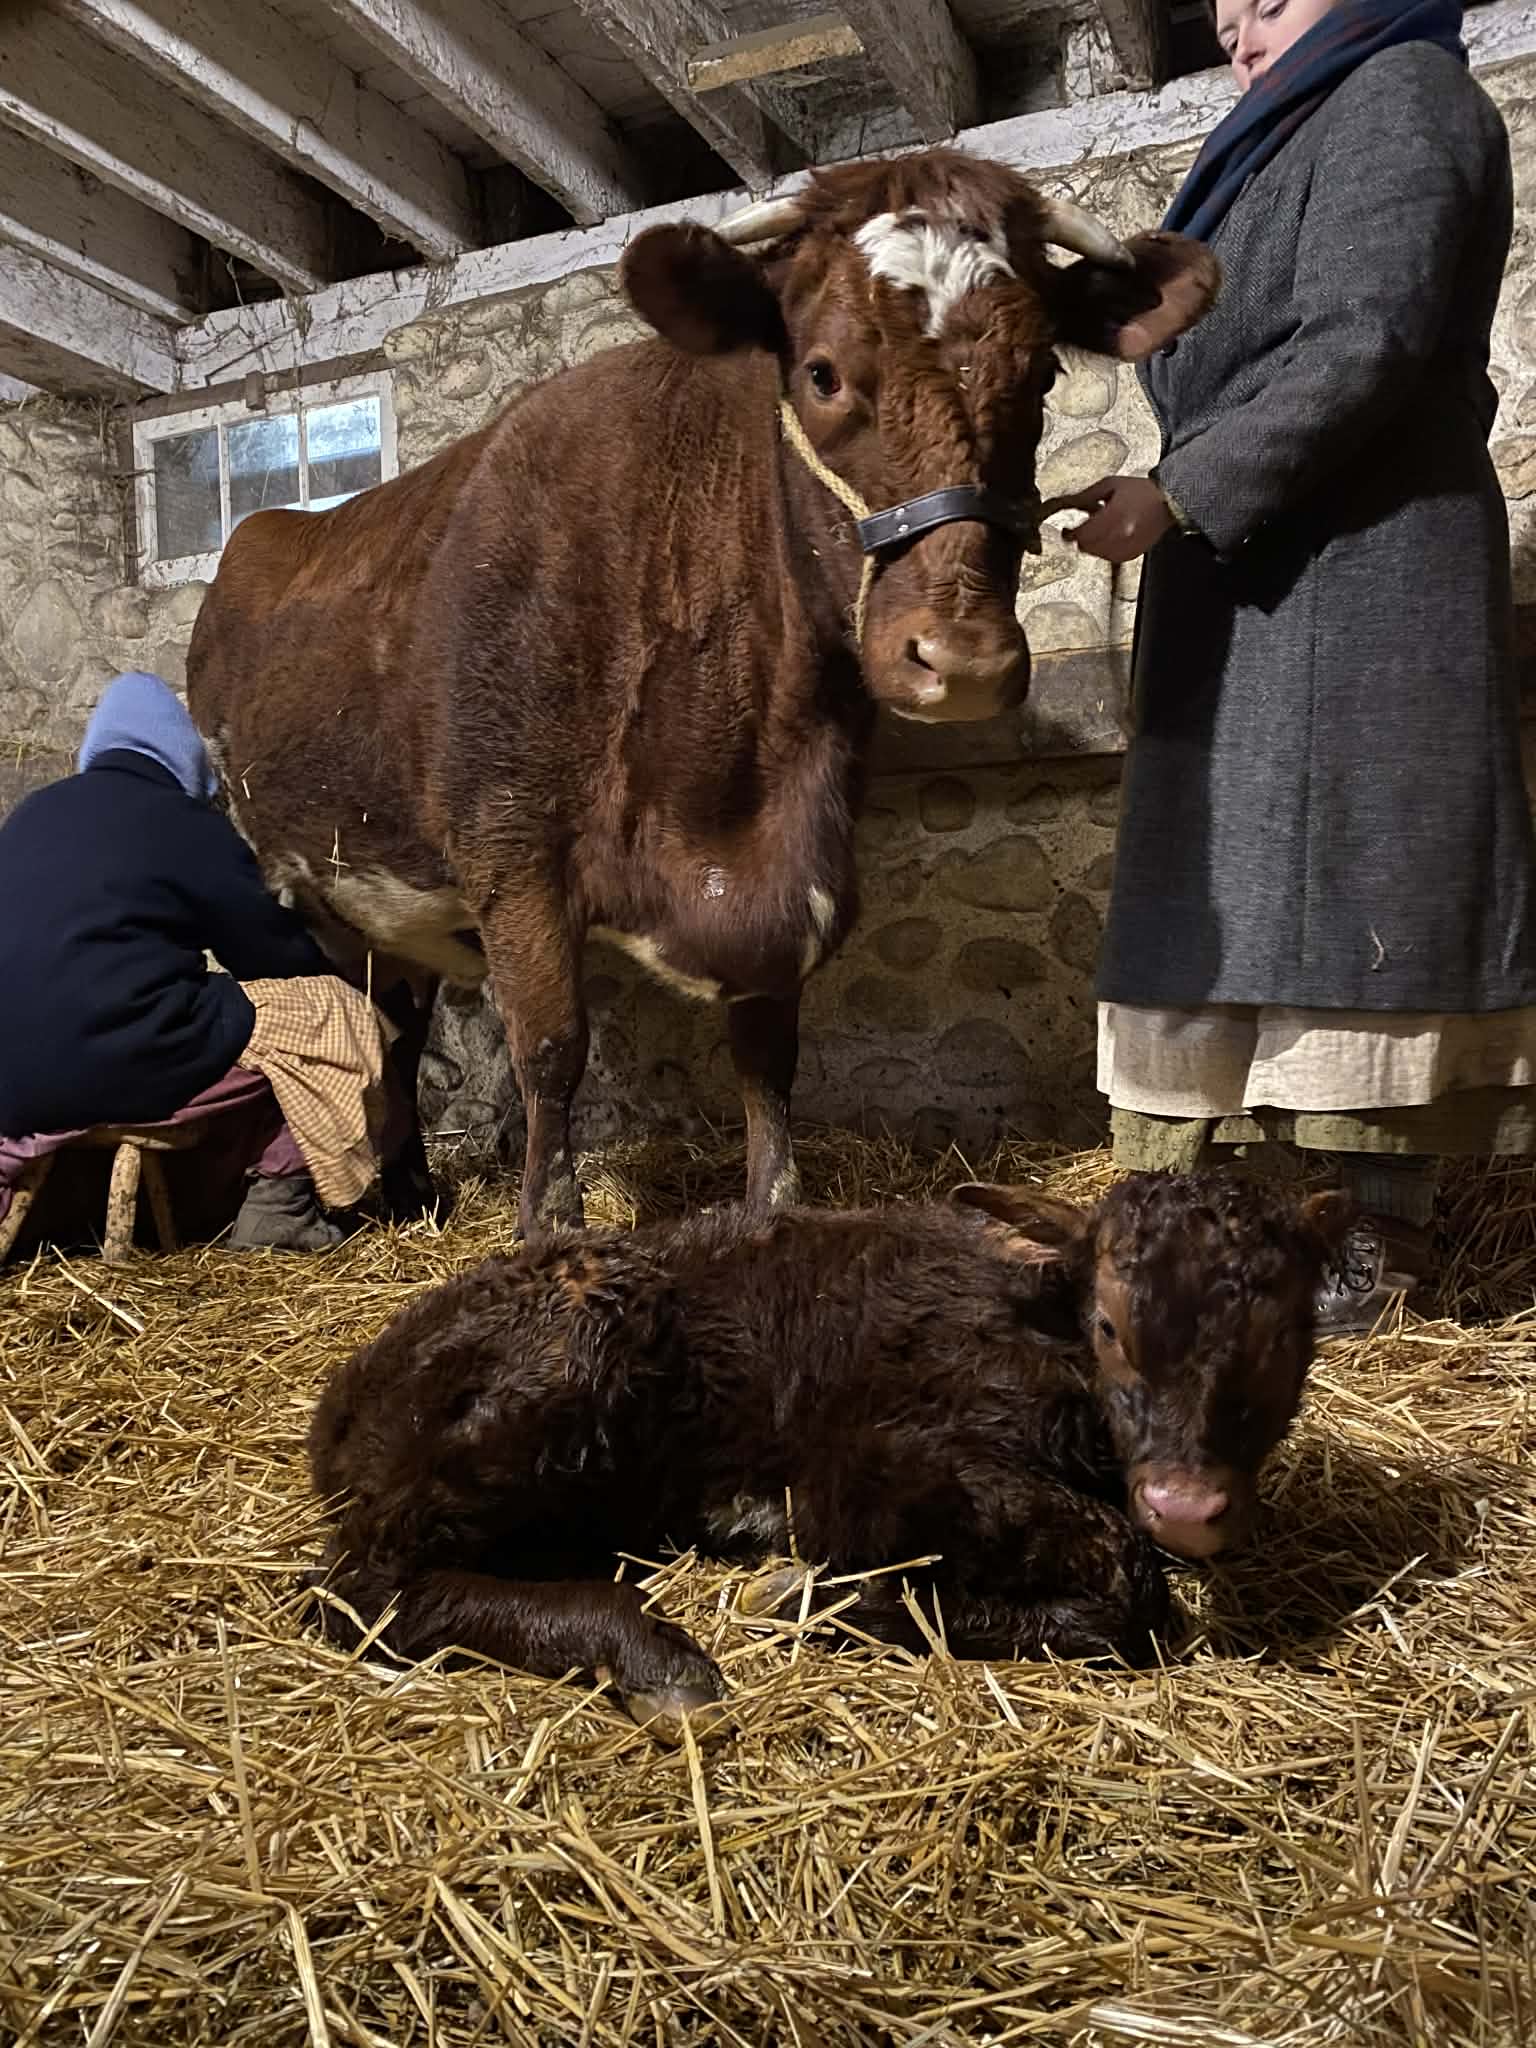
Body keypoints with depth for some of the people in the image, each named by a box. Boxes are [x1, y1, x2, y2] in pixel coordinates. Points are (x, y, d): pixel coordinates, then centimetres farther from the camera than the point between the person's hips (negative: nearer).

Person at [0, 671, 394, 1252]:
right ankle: (278, 1205, 4)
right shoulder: (189, 828, 0)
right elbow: (277, 950, 9)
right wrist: (325, 968, 30)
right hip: (119, 1068, -6)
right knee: (336, 1014, 6)